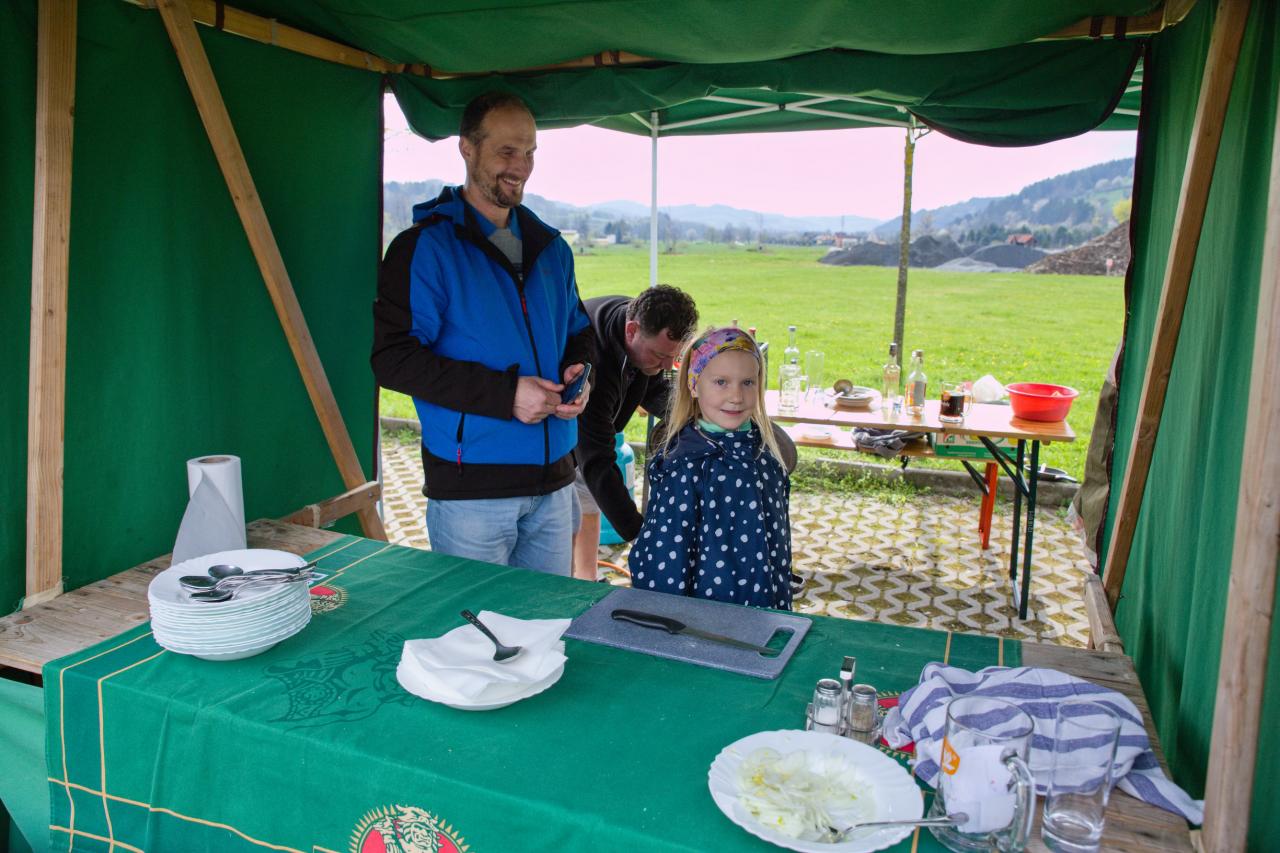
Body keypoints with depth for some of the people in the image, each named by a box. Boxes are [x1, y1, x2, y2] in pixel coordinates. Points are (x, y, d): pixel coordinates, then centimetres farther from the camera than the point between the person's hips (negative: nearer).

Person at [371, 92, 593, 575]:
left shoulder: (550, 248, 13)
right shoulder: (425, 247, -7)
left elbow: (577, 331, 24)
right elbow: (393, 359, -14)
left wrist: (580, 371, -1)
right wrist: (503, 393, -21)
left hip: (552, 482, 6)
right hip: (470, 487, -6)